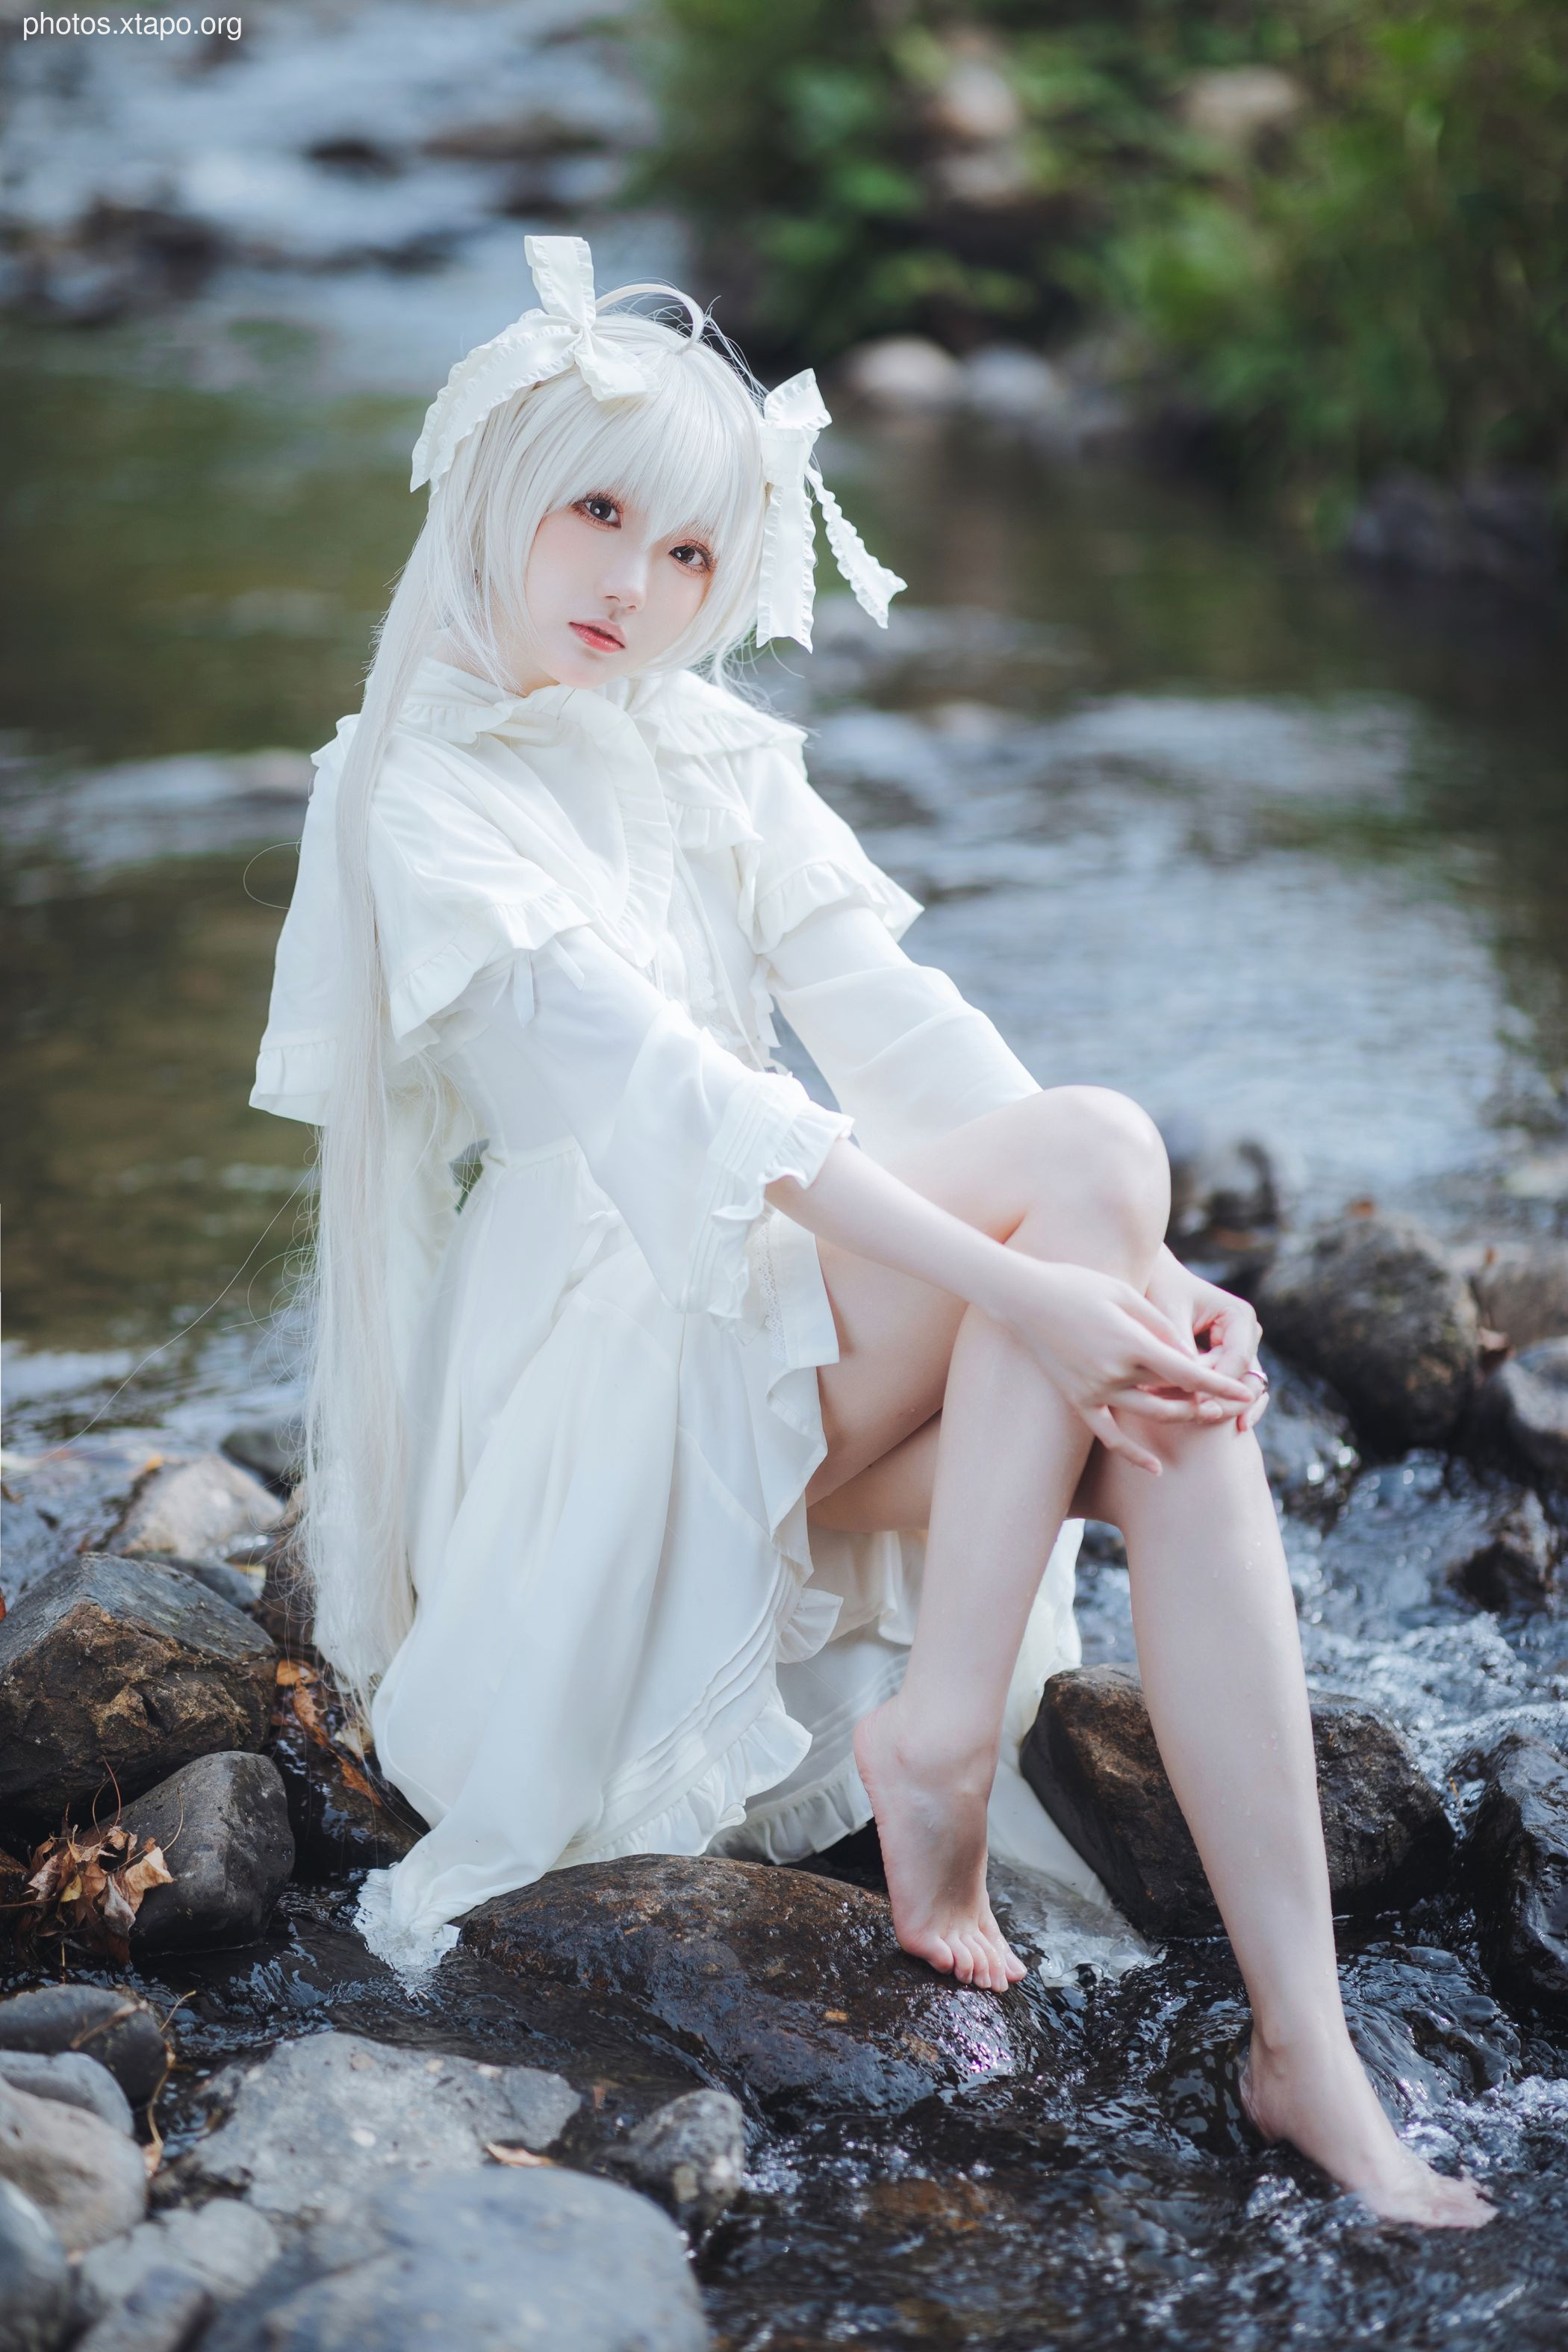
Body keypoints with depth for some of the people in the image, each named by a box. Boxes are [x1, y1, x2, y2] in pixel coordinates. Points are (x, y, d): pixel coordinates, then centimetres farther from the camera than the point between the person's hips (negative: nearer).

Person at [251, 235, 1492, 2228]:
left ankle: (1303, 2041, -27)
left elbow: (900, 1026, 2)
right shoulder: (424, 795, -7)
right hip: (602, 1350, -6)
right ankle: (939, 1742, -22)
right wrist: (1025, 1281, -31)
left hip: (810, 1316, 6)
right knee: (1101, 1145, -26)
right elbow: (657, 1089, -21)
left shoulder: (726, 766, 14)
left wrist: (1144, 1278, -15)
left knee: (1162, 1410, -26)